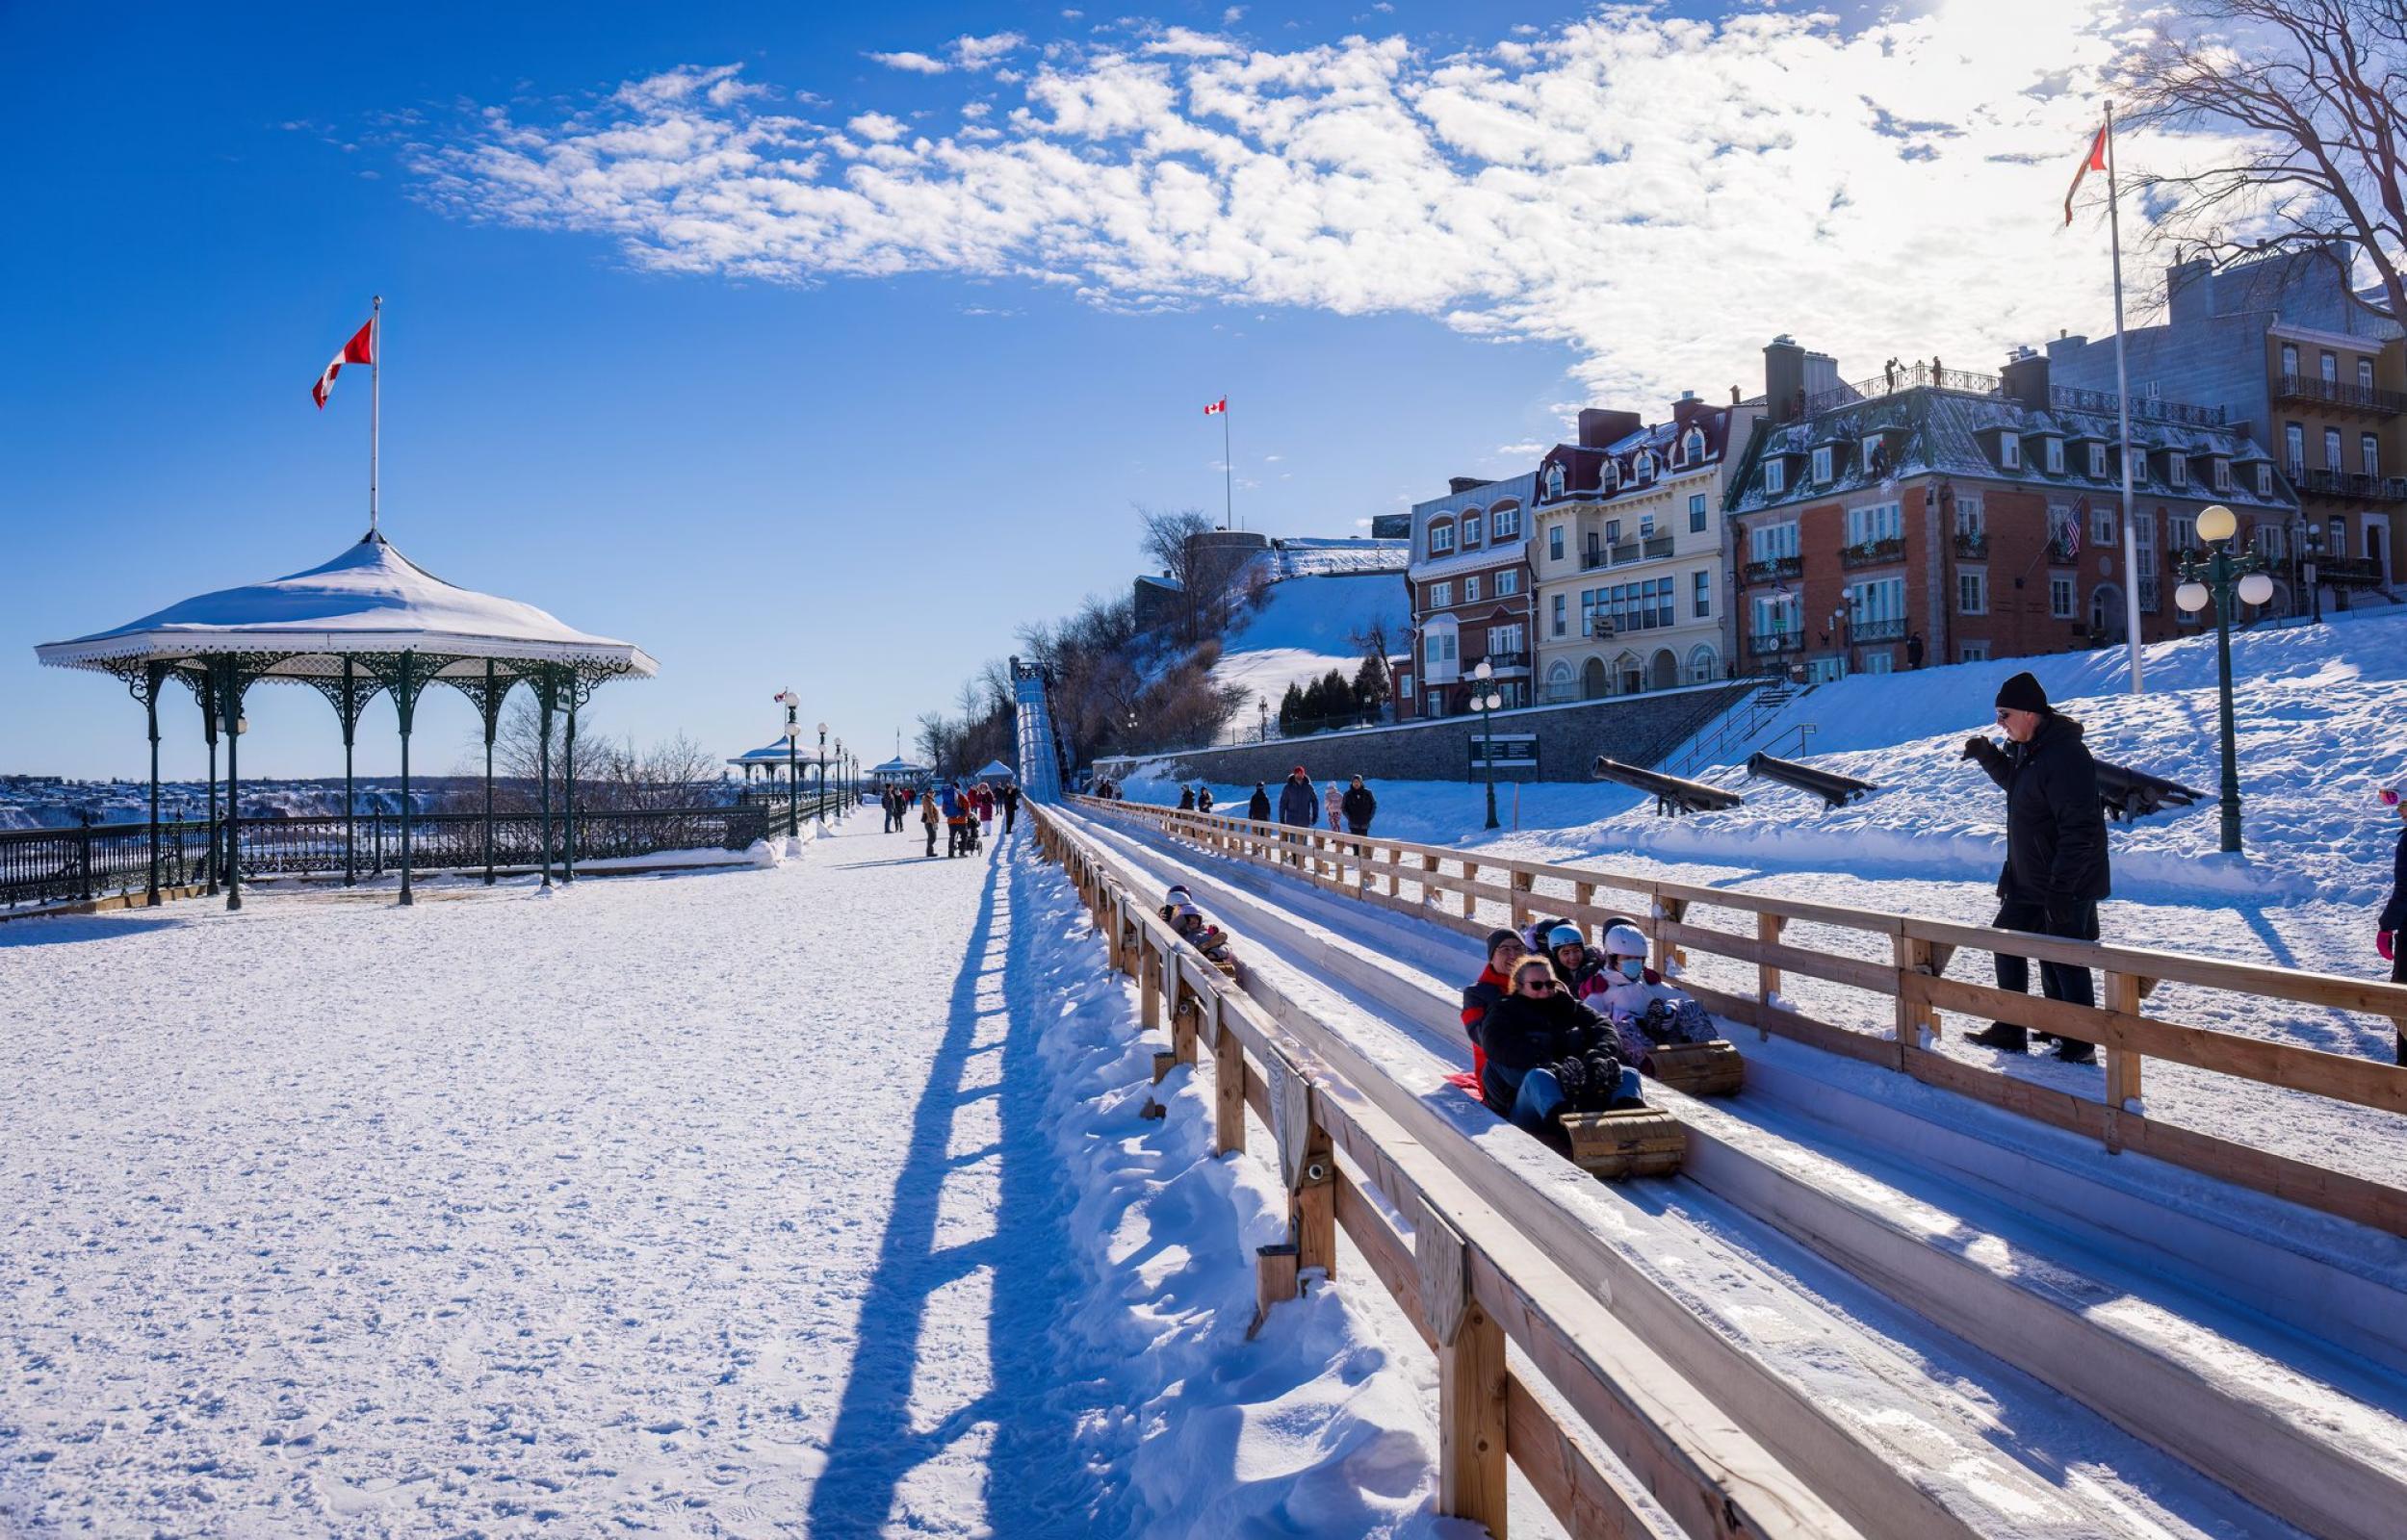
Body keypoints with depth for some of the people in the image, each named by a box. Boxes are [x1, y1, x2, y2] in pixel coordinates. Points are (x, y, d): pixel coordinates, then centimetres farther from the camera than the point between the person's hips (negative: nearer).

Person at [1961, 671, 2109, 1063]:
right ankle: (2010, 1030, 26)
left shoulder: (2065, 755, -23)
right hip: (2029, 882, 10)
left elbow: (2080, 830, -27)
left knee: (2064, 962, -1)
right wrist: (1987, 754, 15)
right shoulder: (2026, 749, 8)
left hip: (2067, 887, -10)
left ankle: (2080, 1045, 11)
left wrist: (2061, 889, -27)